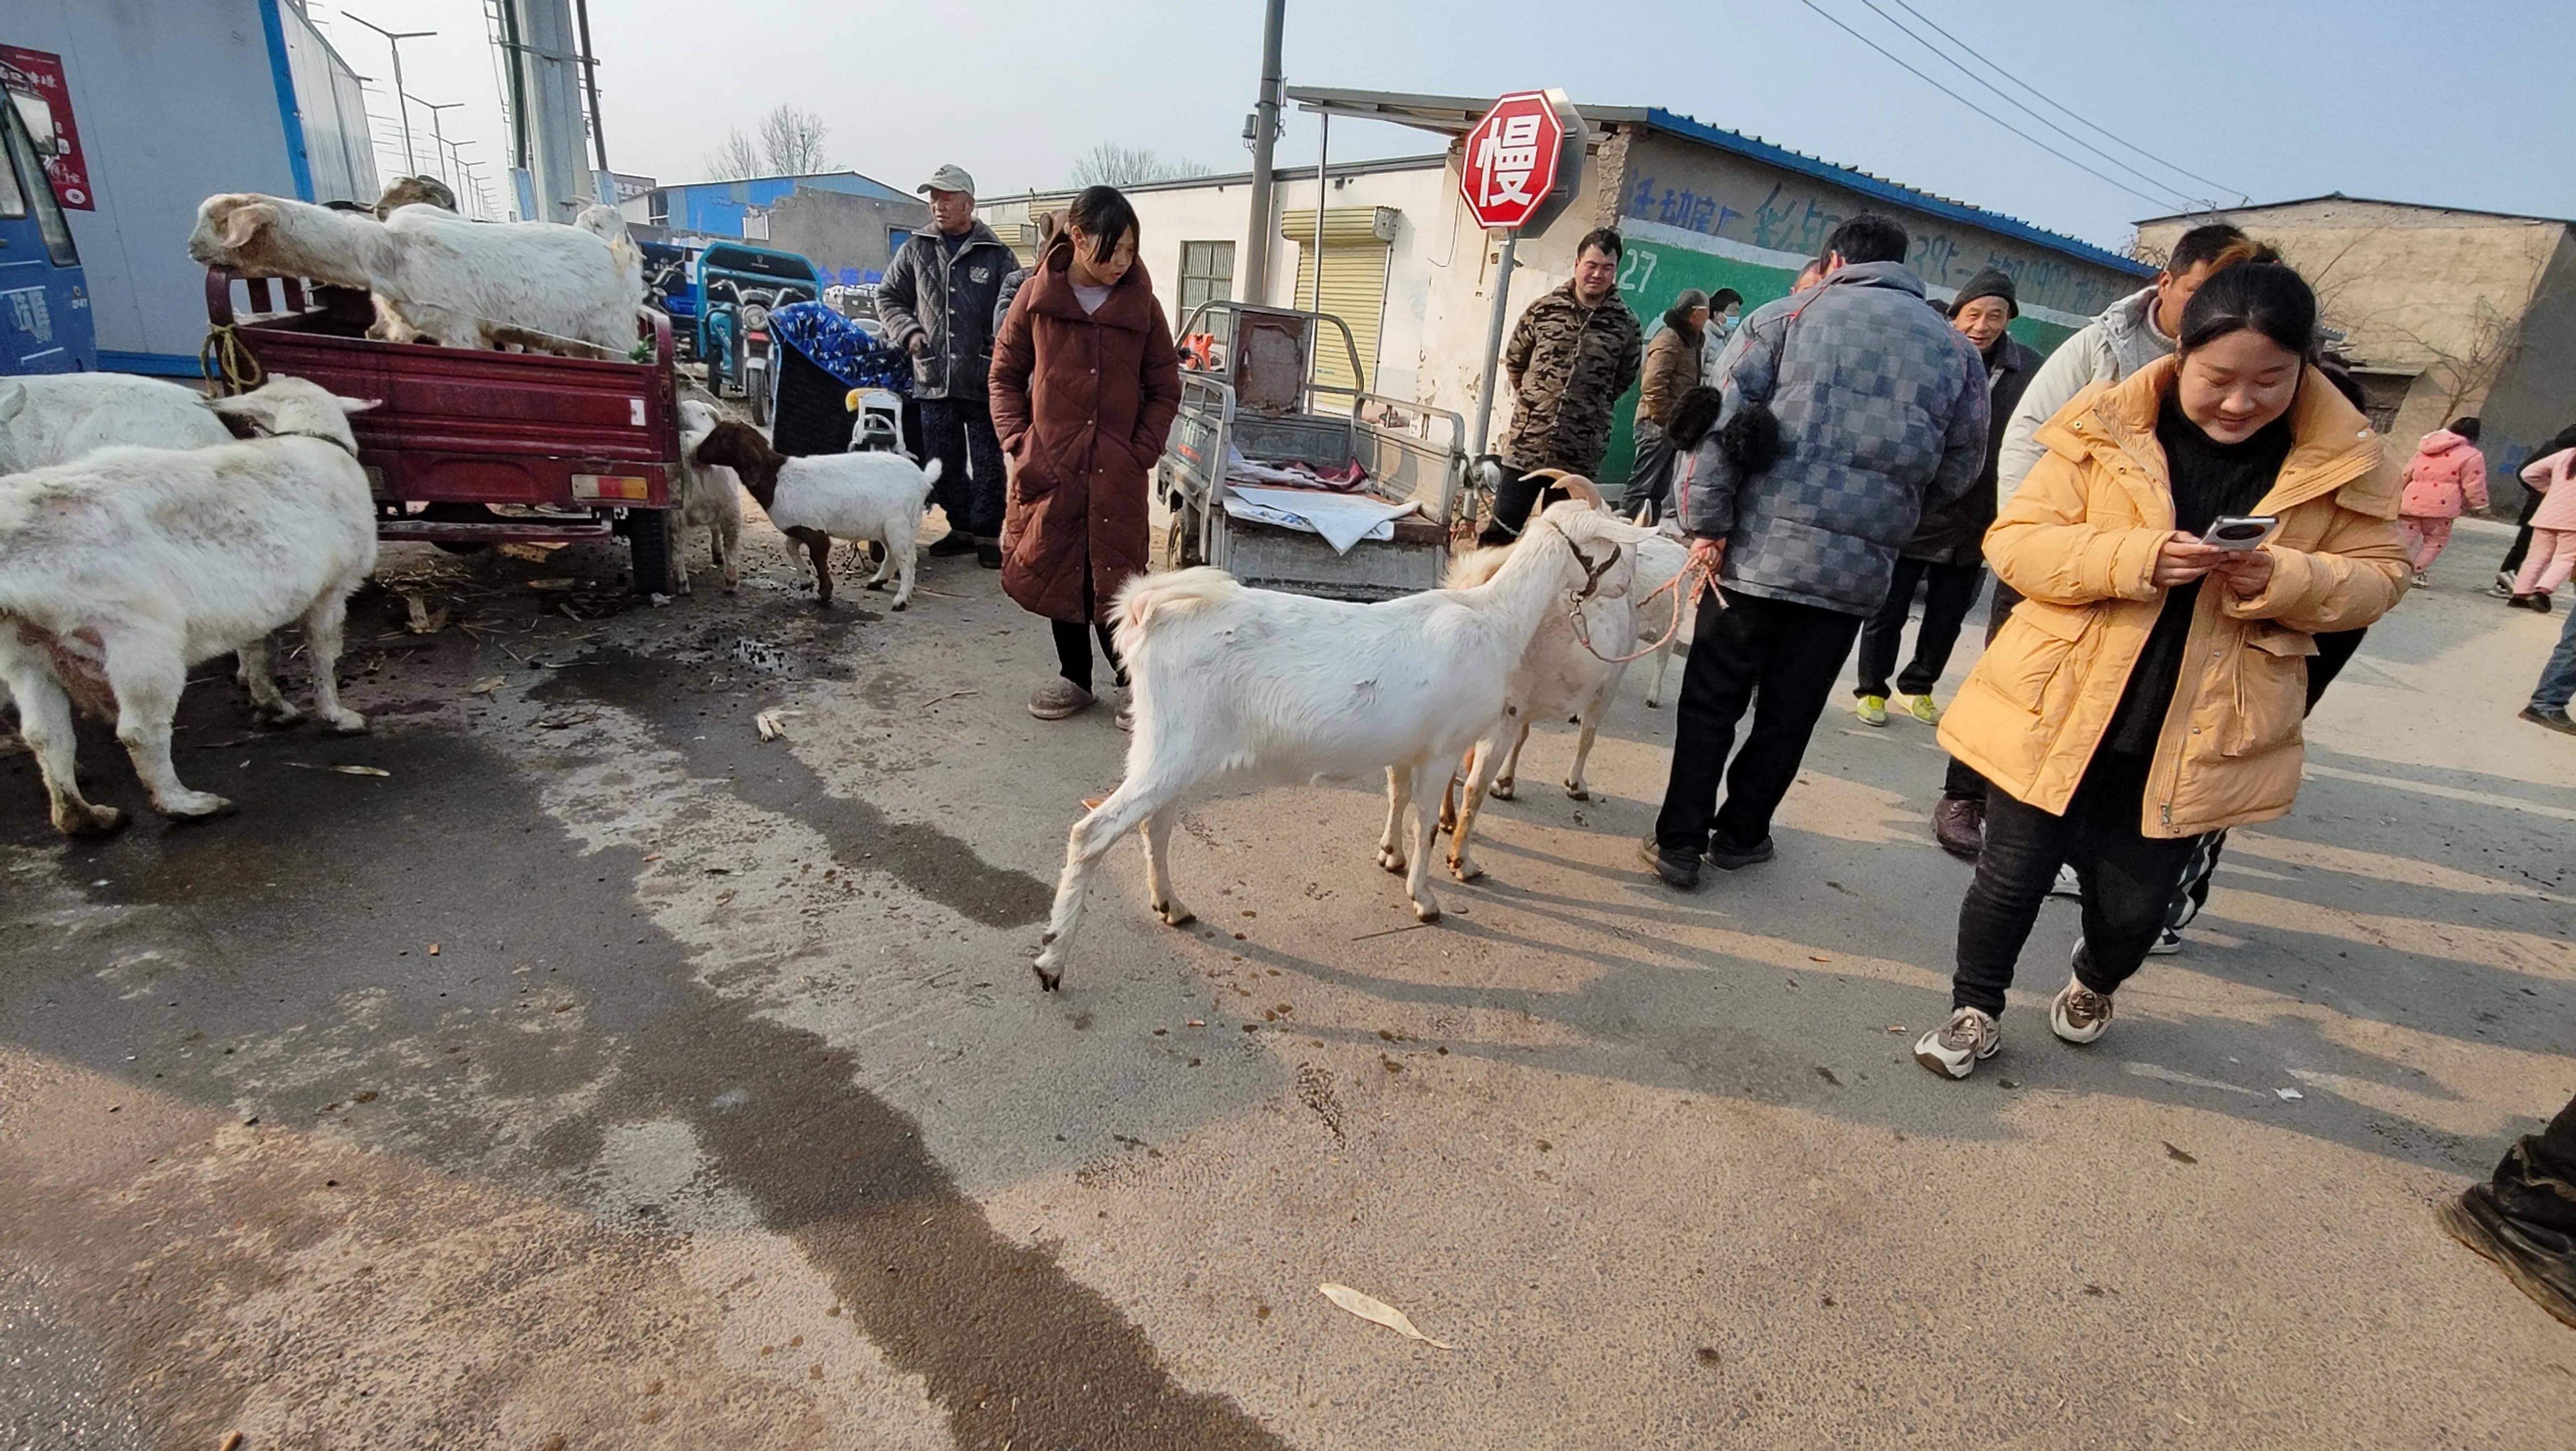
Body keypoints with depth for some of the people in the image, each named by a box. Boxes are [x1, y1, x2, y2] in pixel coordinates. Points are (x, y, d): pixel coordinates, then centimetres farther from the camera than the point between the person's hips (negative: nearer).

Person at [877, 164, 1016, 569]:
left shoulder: (996, 255, 2)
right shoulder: (915, 250, 10)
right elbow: (888, 298, 17)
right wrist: (908, 331, 2)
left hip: (984, 382, -3)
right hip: (933, 379, 3)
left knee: (987, 463, 1)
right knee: (944, 463, 10)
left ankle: (988, 534, 11)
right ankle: (962, 528, 24)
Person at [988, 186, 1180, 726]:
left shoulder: (1141, 304, -1)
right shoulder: (1037, 296, 0)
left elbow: (1165, 389, 6)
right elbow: (1005, 375, 8)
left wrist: (1142, 452, -4)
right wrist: (1018, 442, -2)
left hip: (1117, 472, -1)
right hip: (1051, 465, 2)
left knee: (1113, 581, -1)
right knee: (1057, 572, 10)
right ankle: (1074, 678, 25)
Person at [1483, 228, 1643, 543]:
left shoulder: (1625, 324, 1)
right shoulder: (1544, 310, 1)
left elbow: (1625, 378, 15)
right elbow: (1514, 361, 13)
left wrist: (1591, 406, 12)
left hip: (1579, 457, 1)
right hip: (1527, 445, 0)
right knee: (1501, 531, 2)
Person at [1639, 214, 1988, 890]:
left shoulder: (1785, 316, 3)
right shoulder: (1956, 349, 11)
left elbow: (1722, 423, -8)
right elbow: (1959, 469, 13)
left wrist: (1708, 525, -6)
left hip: (1758, 551, -2)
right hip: (1858, 570, 2)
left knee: (1711, 703, 8)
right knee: (1788, 715, 15)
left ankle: (1679, 841, 12)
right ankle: (1741, 834, 27)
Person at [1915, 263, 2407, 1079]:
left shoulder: (2343, 458, -1)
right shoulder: (2105, 428, -7)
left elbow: (2377, 576, 6)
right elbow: (2013, 541, -9)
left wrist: (2284, 578, -16)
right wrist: (2134, 557, -25)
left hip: (2198, 735, 2)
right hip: (2058, 711, -2)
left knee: (2135, 902, 13)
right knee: (2012, 876, 4)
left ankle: (2095, 985, 46)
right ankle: (1976, 1010, 28)